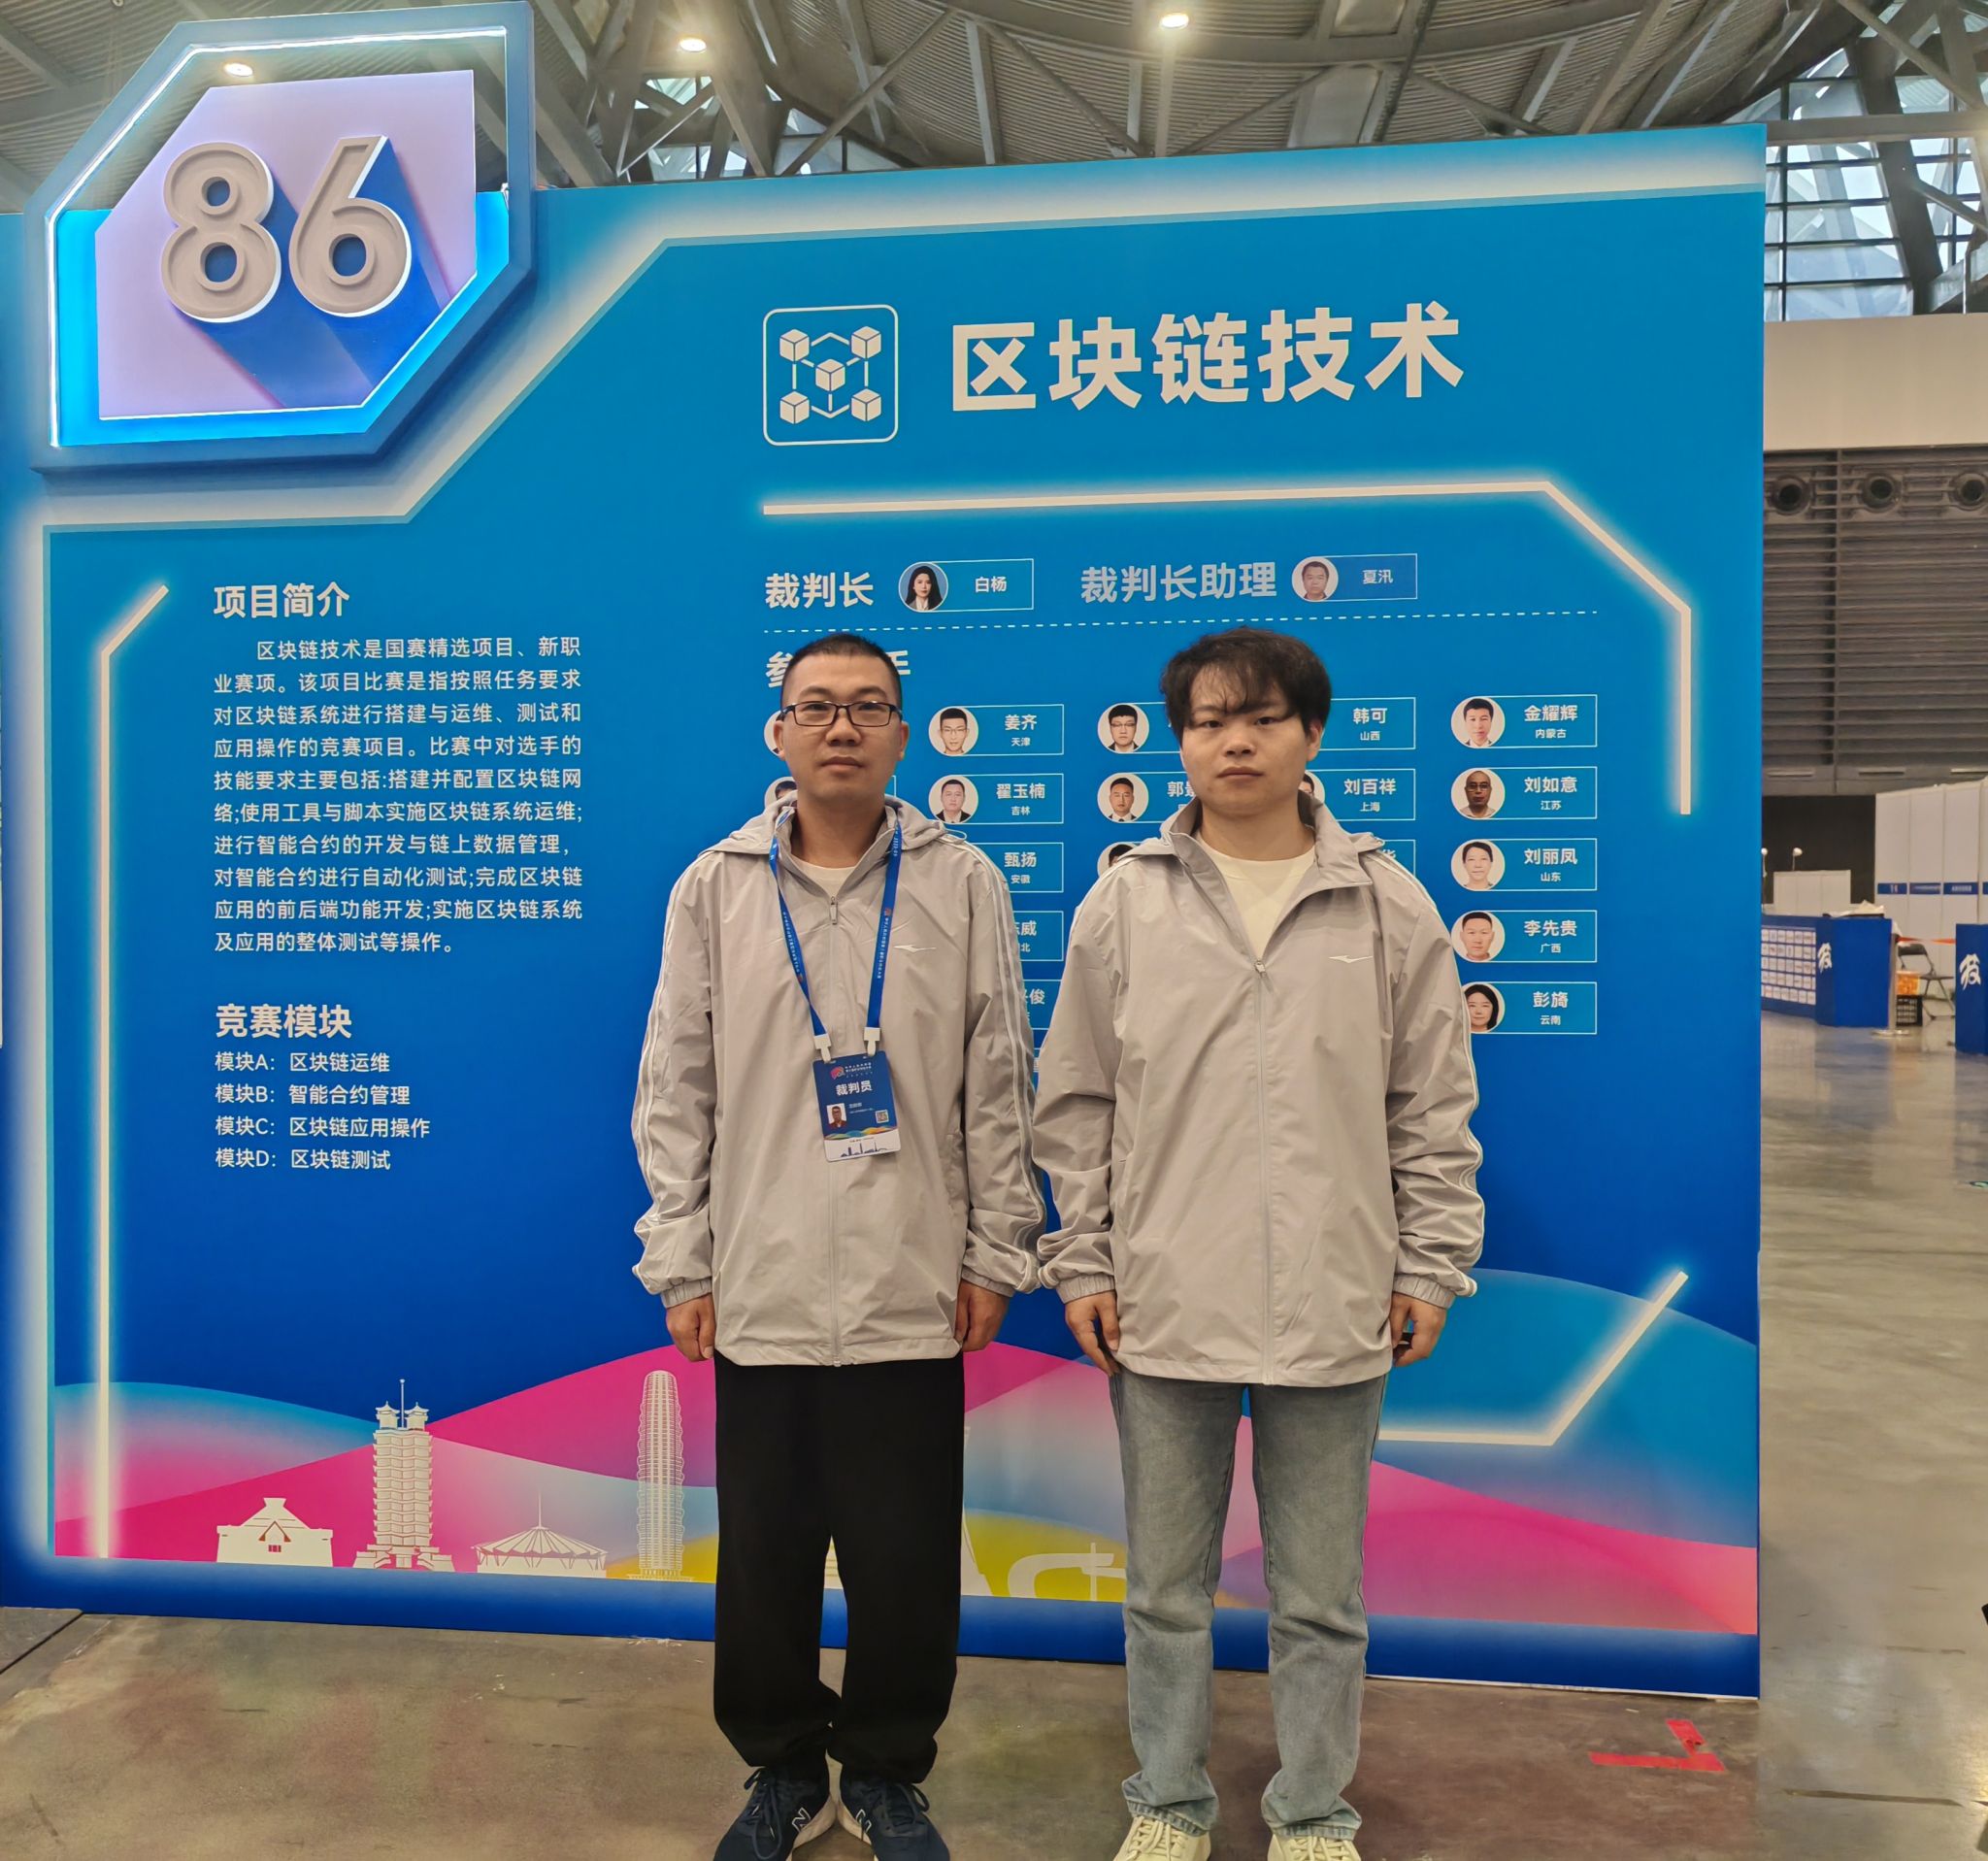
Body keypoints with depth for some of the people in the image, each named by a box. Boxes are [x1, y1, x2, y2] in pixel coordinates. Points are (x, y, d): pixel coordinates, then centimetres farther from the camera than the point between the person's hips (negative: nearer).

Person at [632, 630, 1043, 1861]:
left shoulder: (963, 884, 1)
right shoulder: (715, 888, 3)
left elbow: (999, 1088, 1)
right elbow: (676, 1092, 4)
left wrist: (995, 1252, -1)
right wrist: (681, 1263, 1)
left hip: (914, 1292, -1)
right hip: (760, 1290, 1)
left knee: (907, 1557, 9)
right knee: (766, 1553, 13)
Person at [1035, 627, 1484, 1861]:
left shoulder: (1390, 905, 0)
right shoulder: (1125, 903, 1)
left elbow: (1435, 1111, 5)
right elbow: (1078, 1107, 4)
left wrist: (1431, 1268, 1)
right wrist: (1084, 1267, 2)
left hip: (1335, 1314, 0)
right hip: (1165, 1306, 1)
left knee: (1323, 1597, 15)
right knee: (1166, 1588, 16)